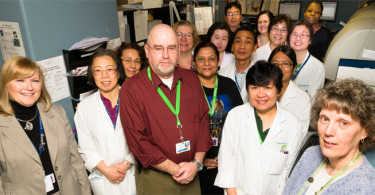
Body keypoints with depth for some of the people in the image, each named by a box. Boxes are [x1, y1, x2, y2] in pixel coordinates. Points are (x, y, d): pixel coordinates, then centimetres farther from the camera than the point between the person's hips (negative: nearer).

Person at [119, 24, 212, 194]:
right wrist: (174, 169, -14)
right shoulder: (131, 89, -12)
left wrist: (196, 163, -7)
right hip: (154, 179, -3)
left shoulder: (191, 79, 2)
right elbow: (137, 140, -15)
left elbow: (203, 120, 2)